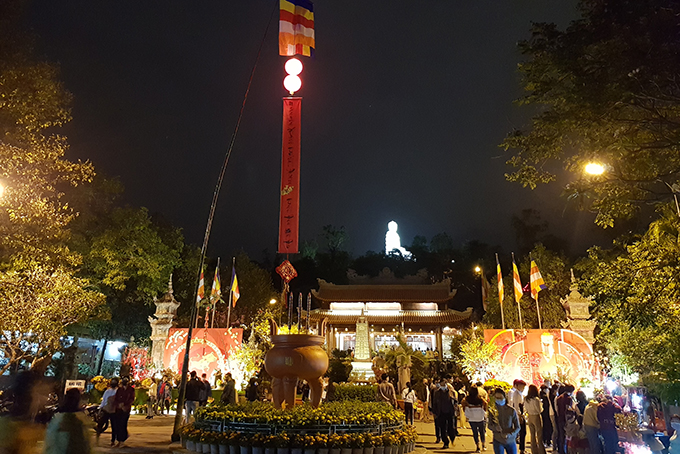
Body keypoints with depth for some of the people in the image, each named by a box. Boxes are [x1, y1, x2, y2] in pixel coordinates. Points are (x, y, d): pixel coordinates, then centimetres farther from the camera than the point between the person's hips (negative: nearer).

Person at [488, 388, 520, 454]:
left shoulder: (511, 410, -9)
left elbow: (517, 427, -4)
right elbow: (489, 425, 3)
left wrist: (509, 435, -21)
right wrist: (495, 427, -21)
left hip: (511, 441, 0)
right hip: (498, 441, 0)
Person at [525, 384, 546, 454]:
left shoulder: (526, 399, -2)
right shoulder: (536, 399, -21)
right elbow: (540, 410, -15)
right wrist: (541, 405, 3)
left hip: (530, 417, 6)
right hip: (536, 417, -6)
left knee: (532, 435, 15)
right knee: (539, 436, 5)